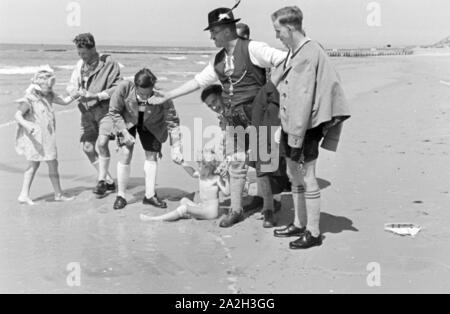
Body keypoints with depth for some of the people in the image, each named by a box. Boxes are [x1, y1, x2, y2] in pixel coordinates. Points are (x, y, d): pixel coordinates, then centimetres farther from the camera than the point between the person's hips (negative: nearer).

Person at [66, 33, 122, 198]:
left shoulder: (109, 63, -9)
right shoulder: (80, 65, 8)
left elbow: (117, 87, -11)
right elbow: (71, 85, 11)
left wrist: (96, 96, -20)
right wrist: (77, 91, -13)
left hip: (105, 108, -6)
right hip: (87, 110, 6)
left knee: (102, 143, -19)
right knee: (88, 148, 2)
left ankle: (101, 181, -2)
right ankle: (109, 181, 15)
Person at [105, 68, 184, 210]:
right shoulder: (124, 88, -34)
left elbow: (172, 122, -27)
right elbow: (114, 112, -17)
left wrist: (176, 149, -31)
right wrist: (124, 133, -22)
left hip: (151, 125, 1)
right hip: (127, 122, -1)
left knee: (152, 156, 0)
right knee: (126, 153, -11)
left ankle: (150, 195, 14)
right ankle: (121, 196, 3)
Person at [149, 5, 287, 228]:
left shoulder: (251, 49, -11)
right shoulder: (219, 60, 11)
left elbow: (285, 60, -15)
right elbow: (198, 82, 18)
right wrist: (166, 96, 20)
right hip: (234, 117, 6)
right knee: (236, 164, 9)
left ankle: (269, 210, 17)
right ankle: (236, 210, 21)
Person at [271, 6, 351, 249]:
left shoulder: (309, 54, -17)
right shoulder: (292, 54, 12)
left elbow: (304, 99, -21)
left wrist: (296, 136, -21)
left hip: (306, 126, -9)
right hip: (290, 124, 9)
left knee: (307, 177, -2)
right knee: (294, 175, 16)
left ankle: (313, 233, 9)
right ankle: (300, 224, 30)